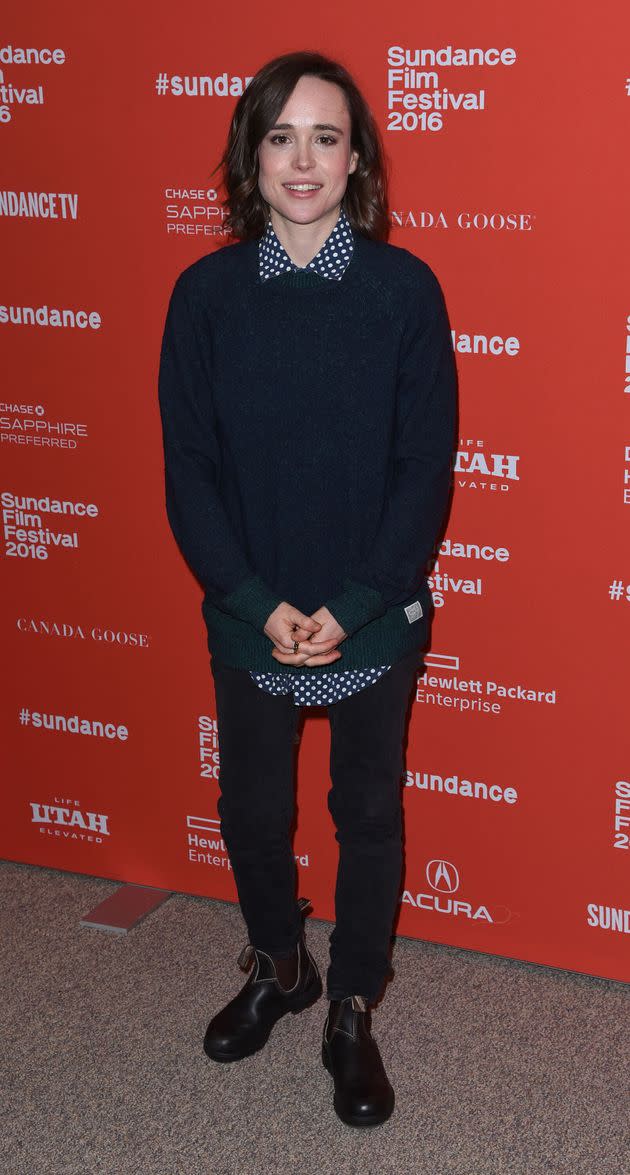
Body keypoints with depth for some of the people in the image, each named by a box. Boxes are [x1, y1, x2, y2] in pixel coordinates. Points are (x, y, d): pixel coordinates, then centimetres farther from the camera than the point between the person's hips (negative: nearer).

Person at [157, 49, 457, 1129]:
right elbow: (188, 466, -5)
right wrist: (258, 602, -13)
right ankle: (277, 966, 43)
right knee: (250, 806, 16)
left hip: (374, 614, -1)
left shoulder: (405, 288, -9)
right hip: (249, 613, 2)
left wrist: (350, 605, -15)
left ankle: (351, 1014, 32)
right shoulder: (207, 292, -5)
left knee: (368, 813, 12)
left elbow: (426, 467, -9)